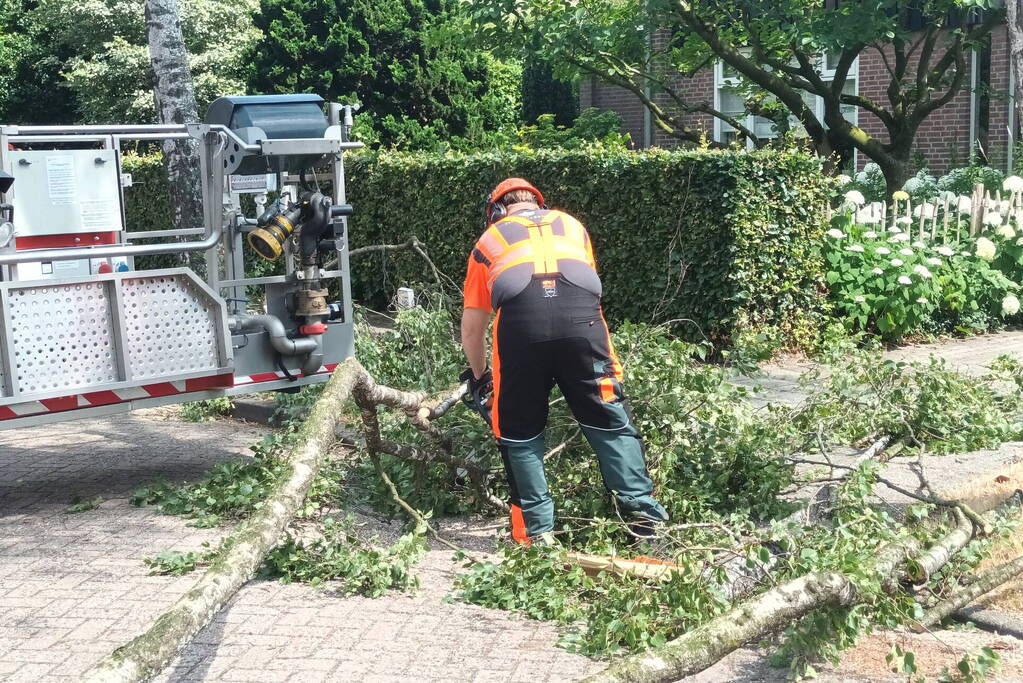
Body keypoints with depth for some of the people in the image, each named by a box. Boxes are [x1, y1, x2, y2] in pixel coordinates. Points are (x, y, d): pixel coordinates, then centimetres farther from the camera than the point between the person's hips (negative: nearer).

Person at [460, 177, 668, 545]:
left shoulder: (489, 239, 31)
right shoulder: (571, 225, 34)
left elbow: (472, 325, 32)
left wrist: (478, 376, 47)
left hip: (519, 320, -1)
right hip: (581, 317, 1)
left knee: (520, 434, 14)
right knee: (611, 422, 13)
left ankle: (537, 529, 14)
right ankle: (642, 512, 7)